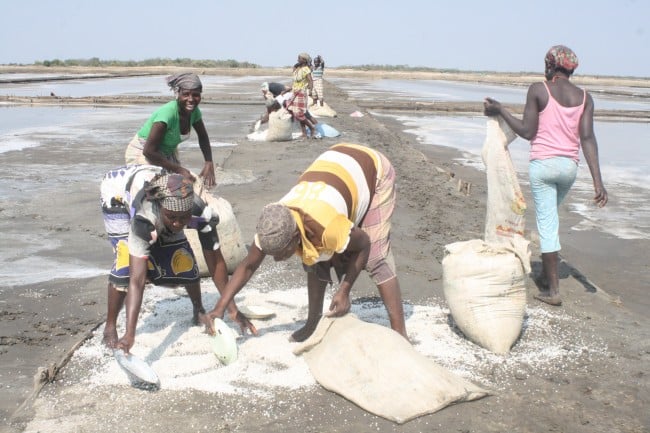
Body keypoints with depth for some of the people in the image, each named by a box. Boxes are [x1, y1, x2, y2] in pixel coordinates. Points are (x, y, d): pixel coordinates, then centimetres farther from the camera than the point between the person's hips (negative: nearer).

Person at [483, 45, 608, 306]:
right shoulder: (584, 97, 4)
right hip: (569, 166, 5)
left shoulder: (538, 90, -7)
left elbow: (527, 132, -8)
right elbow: (587, 138, -5)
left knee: (547, 224, 0)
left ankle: (553, 290, 4)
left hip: (542, 164, -5)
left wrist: (500, 111, 4)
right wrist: (597, 181, -7)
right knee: (550, 218, 25)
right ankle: (547, 274, 33)